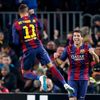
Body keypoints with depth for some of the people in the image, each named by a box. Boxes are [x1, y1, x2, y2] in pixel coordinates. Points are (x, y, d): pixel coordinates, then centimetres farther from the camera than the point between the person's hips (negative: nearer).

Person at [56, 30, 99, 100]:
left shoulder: (87, 47, -2)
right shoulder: (68, 49, 3)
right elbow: (60, 62, 6)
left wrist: (93, 54, -28)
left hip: (83, 78, 0)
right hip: (72, 77, 0)